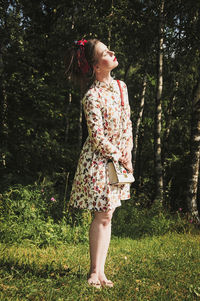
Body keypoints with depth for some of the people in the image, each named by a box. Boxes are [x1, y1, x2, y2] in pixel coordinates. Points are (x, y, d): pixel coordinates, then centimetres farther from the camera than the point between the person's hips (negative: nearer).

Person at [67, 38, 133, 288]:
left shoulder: (121, 86, 6)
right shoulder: (92, 97, -18)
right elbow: (98, 138, -19)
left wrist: (128, 155, 4)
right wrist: (120, 158, -11)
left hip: (119, 159, 7)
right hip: (98, 160, -7)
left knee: (107, 216, 9)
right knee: (102, 216, -2)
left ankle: (99, 271, 16)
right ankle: (94, 272, 10)